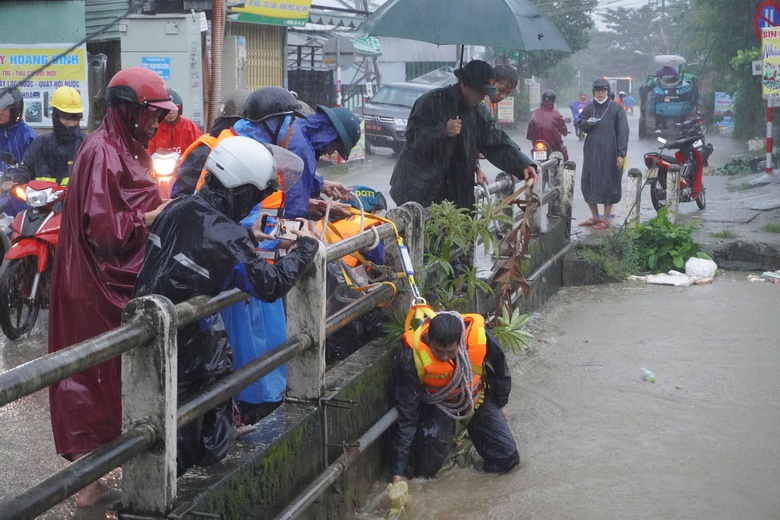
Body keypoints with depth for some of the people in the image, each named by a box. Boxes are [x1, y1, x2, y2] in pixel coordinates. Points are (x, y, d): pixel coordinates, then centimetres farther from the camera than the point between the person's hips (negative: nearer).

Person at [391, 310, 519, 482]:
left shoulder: (479, 334, -31)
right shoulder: (413, 356, -34)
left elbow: (499, 370, -7)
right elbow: (407, 414, -27)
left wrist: (501, 404, 10)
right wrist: (398, 471, -28)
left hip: (476, 398, 3)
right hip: (437, 402, -2)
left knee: (507, 458, -3)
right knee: (432, 437, -34)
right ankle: (422, 475, -1)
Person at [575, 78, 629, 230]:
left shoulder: (616, 109, -2)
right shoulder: (589, 108, 10)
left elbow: (623, 131, -5)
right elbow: (580, 125, 20)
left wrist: (621, 154, -12)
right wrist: (587, 123, -5)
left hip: (609, 153, -4)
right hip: (591, 151, 4)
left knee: (608, 184, 1)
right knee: (588, 182, 5)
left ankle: (605, 218, 11)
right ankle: (595, 216, 19)